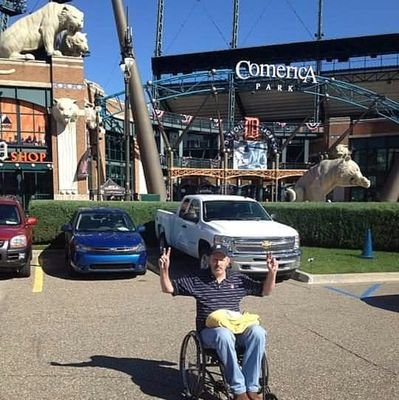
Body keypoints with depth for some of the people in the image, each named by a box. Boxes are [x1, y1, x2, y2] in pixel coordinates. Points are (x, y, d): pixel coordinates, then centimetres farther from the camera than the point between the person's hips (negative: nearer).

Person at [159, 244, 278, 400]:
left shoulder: (239, 279, 12)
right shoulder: (196, 280, 5)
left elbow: (265, 290, 15)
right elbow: (168, 288, 6)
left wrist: (272, 273, -3)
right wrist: (164, 270, -13)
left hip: (236, 327, 3)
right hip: (210, 331, -3)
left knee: (258, 332, -29)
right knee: (224, 335, -38)